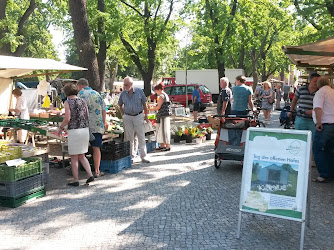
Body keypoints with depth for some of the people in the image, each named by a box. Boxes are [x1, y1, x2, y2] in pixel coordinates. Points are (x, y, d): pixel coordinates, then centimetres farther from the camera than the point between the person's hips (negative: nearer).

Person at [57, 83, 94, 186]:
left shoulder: (67, 102, -7)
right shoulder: (83, 101, 8)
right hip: (85, 129, 5)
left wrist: (60, 127, 1)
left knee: (74, 157, 6)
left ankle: (75, 180, 11)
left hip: (74, 131, -5)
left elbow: (67, 118, -14)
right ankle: (90, 175, 7)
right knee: (81, 156, 18)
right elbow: (88, 117, 7)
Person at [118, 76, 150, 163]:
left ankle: (143, 157, 8)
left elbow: (144, 104, 4)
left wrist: (146, 116, 3)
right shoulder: (123, 94, 0)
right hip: (127, 117, 1)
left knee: (141, 137, 0)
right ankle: (132, 156, 16)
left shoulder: (139, 91, -4)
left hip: (138, 116, -1)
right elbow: (120, 105, 15)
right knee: (130, 138, 5)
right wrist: (123, 115, 7)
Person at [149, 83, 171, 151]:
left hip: (162, 116, -10)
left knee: (164, 130, -6)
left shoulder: (161, 96, -13)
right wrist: (154, 106, 20)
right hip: (166, 115, 10)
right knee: (161, 130, 15)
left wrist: (152, 109, 2)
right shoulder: (166, 95, 17)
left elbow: (158, 107, -15)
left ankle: (168, 146, -3)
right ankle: (162, 145, 21)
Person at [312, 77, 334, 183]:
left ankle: (324, 175, -1)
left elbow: (318, 108, -23)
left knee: (318, 149, 0)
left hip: (325, 125, -8)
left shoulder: (320, 93, -8)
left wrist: (318, 122, -18)